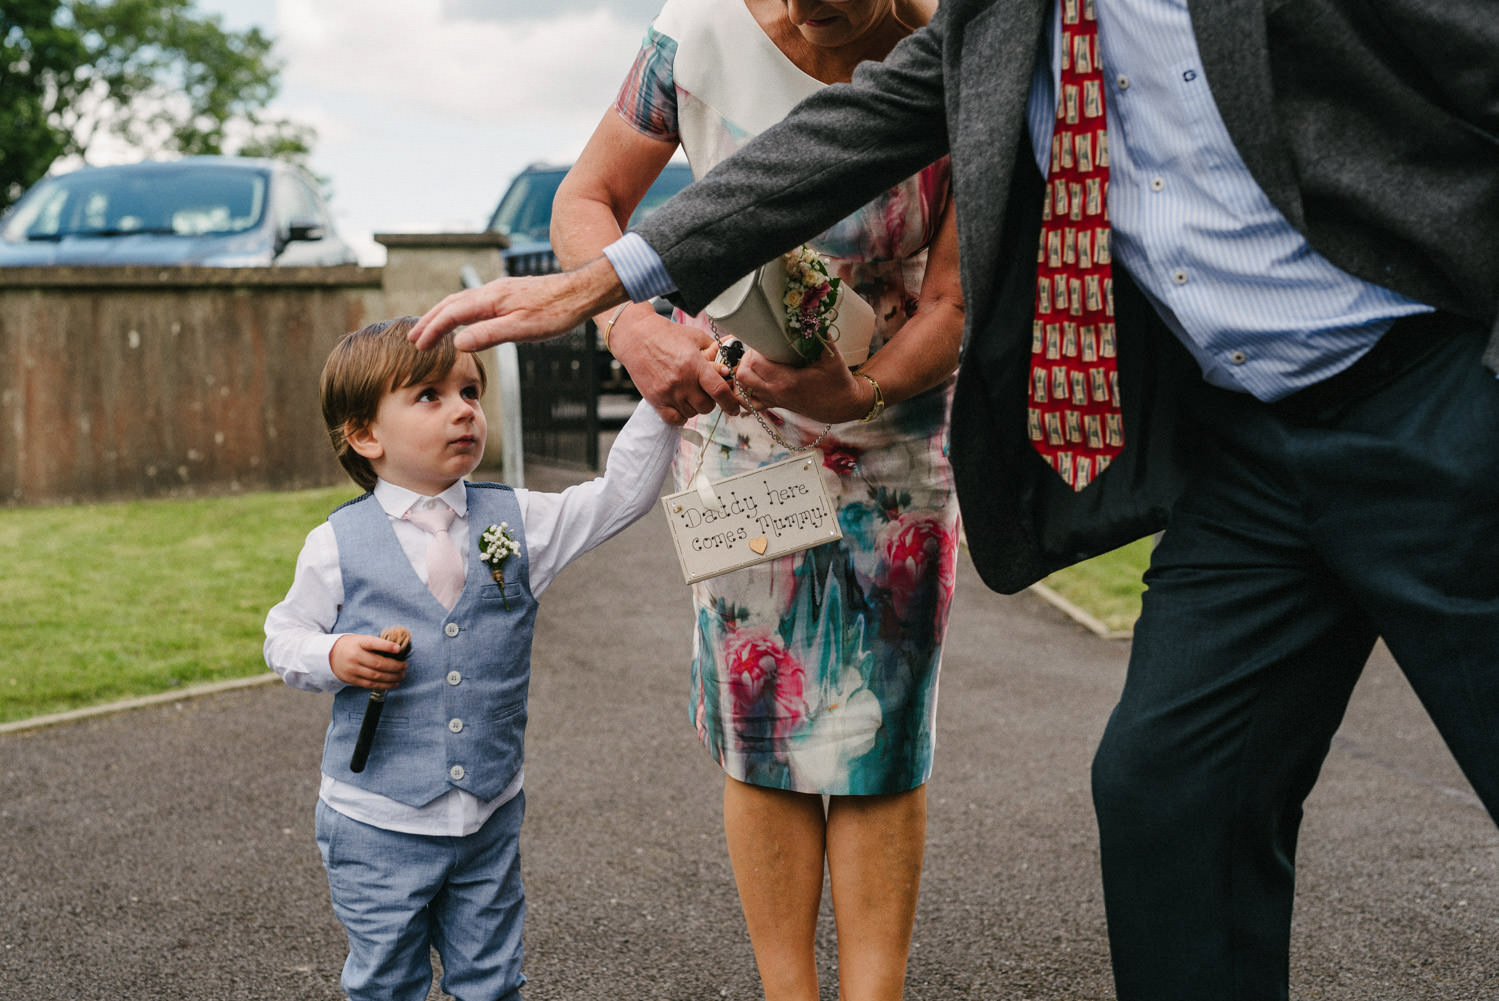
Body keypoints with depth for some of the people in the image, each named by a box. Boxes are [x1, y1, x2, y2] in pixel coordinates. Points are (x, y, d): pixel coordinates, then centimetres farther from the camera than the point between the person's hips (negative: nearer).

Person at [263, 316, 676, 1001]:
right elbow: (285, 636, 4)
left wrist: (662, 398, -14)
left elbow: (621, 494, -3)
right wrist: (333, 657, -17)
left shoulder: (515, 520, -1)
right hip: (377, 823, -2)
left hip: (490, 816, 2)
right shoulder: (338, 544, -7)